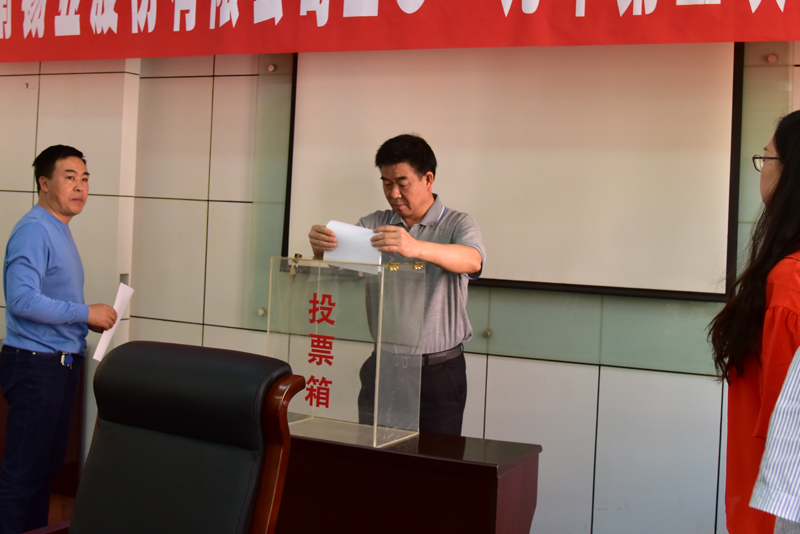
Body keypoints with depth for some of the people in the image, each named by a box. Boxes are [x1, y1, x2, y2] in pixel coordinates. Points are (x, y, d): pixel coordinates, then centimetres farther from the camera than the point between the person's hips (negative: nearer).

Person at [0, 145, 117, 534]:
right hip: (35, 364, -10)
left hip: (60, 363, 10)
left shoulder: (59, 230, 16)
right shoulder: (34, 230, -14)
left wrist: (87, 320, 7)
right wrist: (85, 313, -19)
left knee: (48, 465, 16)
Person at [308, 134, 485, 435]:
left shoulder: (457, 225, -1)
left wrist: (416, 248, -41)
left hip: (439, 369, -3)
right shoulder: (374, 224, 11)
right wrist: (321, 248, -25)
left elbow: (472, 260, -22)